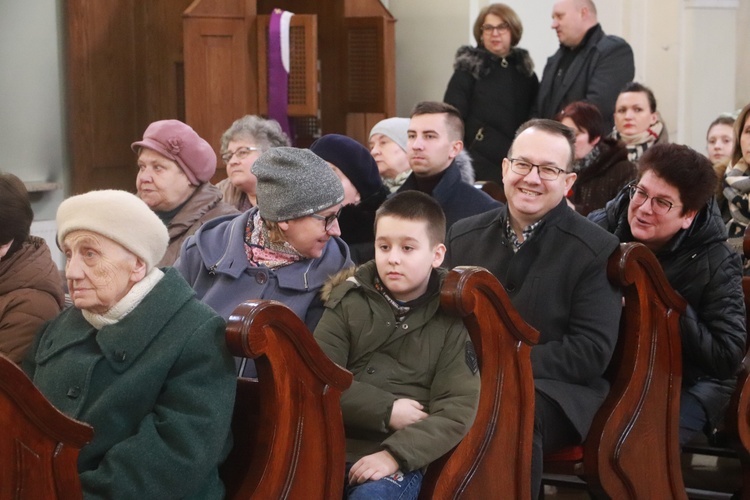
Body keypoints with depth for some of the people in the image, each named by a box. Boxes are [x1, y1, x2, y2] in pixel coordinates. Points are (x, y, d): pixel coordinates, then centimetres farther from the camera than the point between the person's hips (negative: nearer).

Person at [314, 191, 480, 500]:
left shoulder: (452, 320, 4)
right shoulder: (350, 300, 9)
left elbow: (457, 411, -5)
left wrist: (396, 454, -17)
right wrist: (386, 410, -10)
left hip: (400, 455, -2)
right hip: (332, 442, 2)